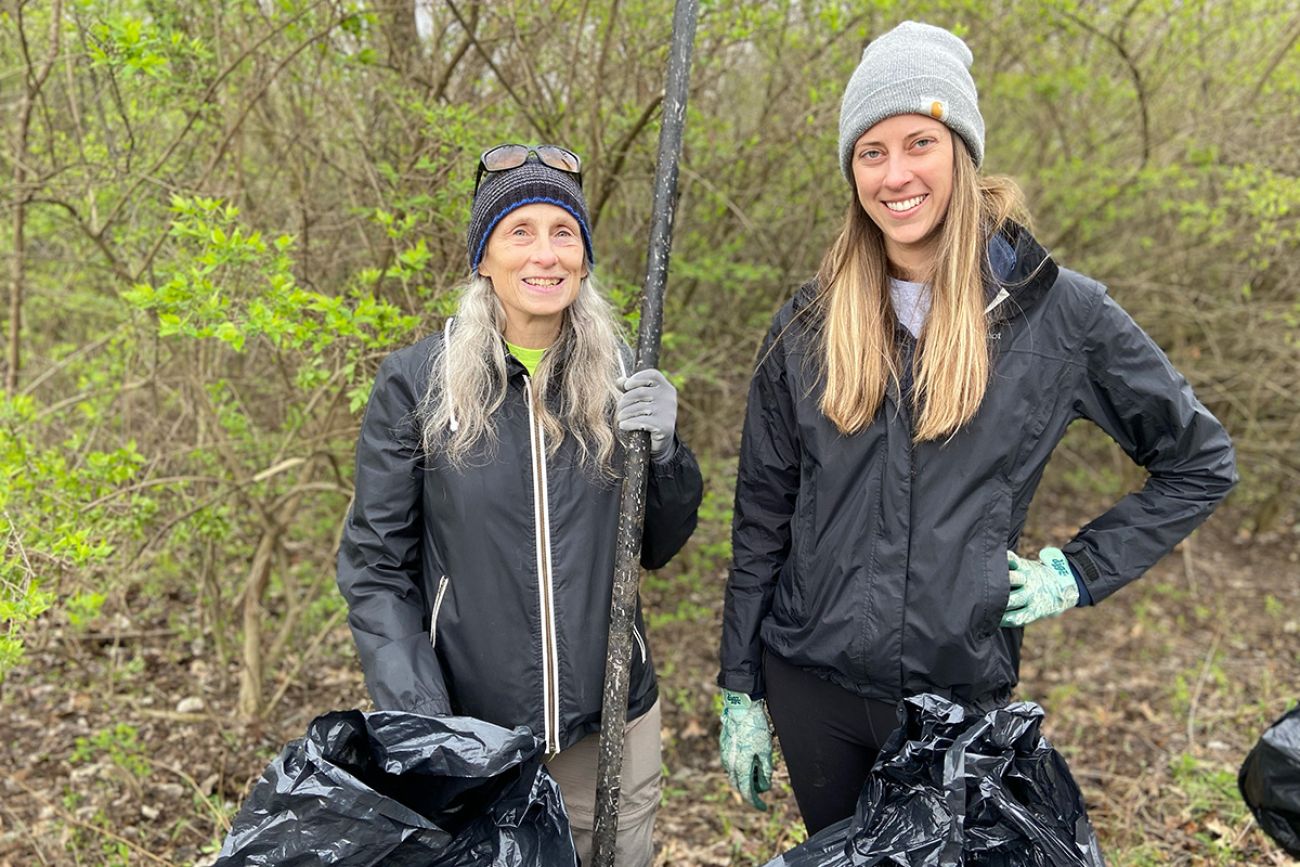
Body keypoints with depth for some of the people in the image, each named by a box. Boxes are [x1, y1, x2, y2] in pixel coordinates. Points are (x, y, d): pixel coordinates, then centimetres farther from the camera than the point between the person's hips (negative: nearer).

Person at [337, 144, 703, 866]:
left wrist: (664, 449, -12)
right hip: (469, 726, -2)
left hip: (611, 724, 3)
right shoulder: (415, 382, -10)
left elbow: (660, 547, 6)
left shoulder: (619, 376, -1)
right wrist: (417, 718, -15)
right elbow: (375, 567, -6)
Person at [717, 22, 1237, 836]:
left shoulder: (1058, 311, -7)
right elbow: (762, 516, 3)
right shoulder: (809, 325, -2)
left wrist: (1084, 570, -5)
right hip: (811, 683, 2)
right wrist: (740, 693, 4)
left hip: (959, 691, -2)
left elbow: (1201, 460, 5)